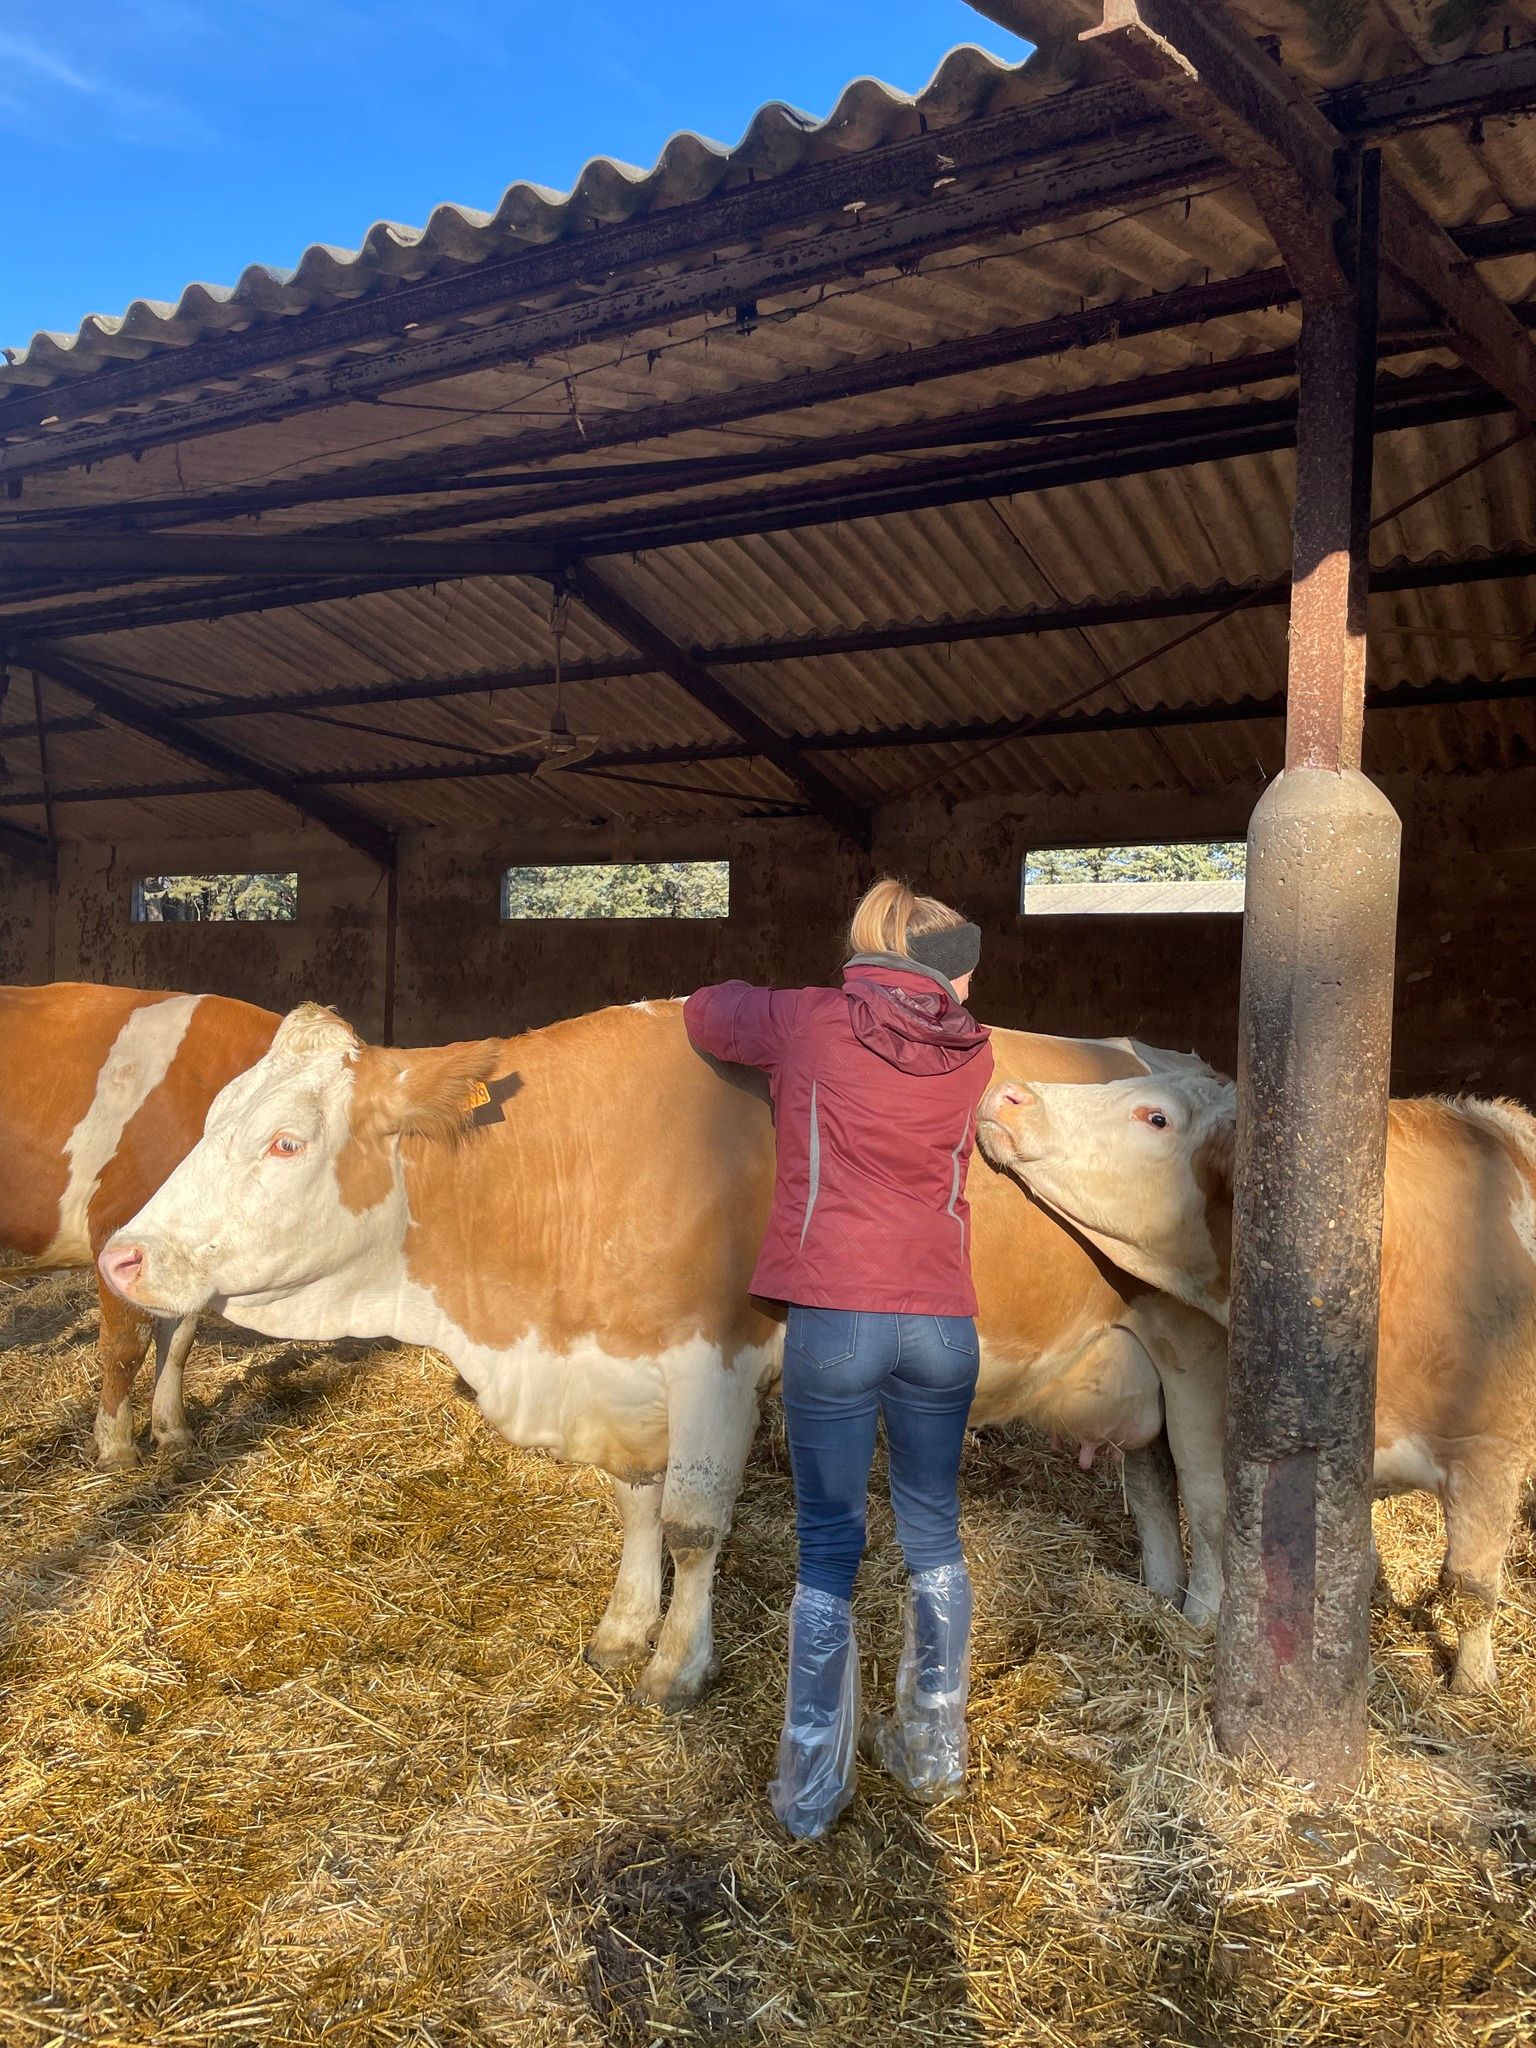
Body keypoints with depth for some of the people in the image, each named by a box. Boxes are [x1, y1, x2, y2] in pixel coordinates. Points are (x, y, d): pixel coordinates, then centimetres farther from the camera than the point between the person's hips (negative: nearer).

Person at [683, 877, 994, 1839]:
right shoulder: (971, 1054, 7)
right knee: (935, 1539, 18)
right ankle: (934, 1751, 32)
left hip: (831, 1317, -2)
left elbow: (706, 1013, 16)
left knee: (829, 1549, 8)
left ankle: (813, 1787, 16)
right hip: (942, 1324, 2)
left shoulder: (809, 1022, 1)